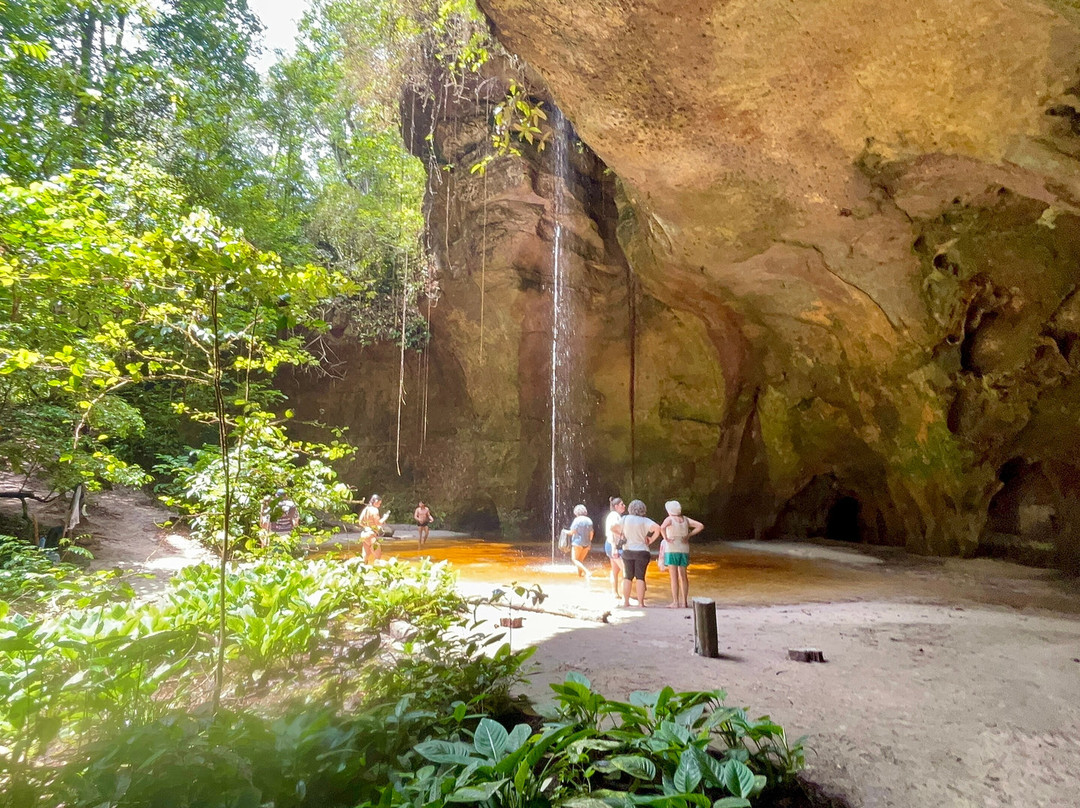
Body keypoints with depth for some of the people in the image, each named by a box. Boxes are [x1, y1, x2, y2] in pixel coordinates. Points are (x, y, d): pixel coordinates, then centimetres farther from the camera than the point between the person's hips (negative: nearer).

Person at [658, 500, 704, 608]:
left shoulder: (669, 519, -9)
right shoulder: (685, 519, 6)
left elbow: (662, 527, -30)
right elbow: (700, 526, 3)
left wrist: (666, 538, -16)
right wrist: (689, 535, 4)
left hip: (672, 549, -5)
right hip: (684, 549, 5)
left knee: (674, 577, -1)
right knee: (683, 577, 12)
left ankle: (675, 603, -1)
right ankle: (684, 602, 15)